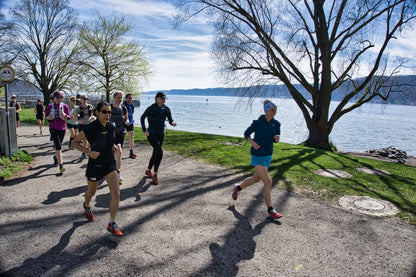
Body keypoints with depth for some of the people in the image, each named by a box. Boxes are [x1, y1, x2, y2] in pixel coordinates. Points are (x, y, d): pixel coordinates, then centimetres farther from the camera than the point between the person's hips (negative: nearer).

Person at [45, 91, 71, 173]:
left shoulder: (64, 106, 3)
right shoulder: (50, 106, 2)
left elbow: (69, 117, 4)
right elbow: (46, 116, 13)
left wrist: (64, 115, -18)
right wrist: (49, 117, -11)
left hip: (62, 128, 2)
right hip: (53, 128, -2)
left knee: (58, 145, 16)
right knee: (58, 146, -13)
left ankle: (56, 157, 49)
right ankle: (61, 166, -15)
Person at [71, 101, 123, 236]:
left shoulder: (112, 127, -3)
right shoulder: (90, 128, -17)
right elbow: (74, 142, -7)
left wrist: (113, 146, 0)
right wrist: (88, 152, -20)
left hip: (110, 164, 3)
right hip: (94, 165, -3)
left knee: (116, 193, -10)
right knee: (91, 192, 21)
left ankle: (112, 223, 5)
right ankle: (87, 206, 58)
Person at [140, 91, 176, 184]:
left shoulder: (166, 109, 1)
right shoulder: (151, 108, -11)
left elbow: (170, 120, 4)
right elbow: (142, 118, -1)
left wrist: (172, 123, -20)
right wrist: (144, 130, -6)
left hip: (161, 135, 6)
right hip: (152, 134, -6)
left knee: (156, 153, 16)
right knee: (160, 152, -20)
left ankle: (148, 170, 40)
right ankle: (155, 174, -8)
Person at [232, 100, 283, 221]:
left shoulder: (276, 124, -1)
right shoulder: (257, 123, -14)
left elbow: (276, 139, 11)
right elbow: (246, 133, -1)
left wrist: (277, 138, -13)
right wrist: (252, 142, -19)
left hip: (268, 155, 7)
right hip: (258, 156, -6)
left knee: (256, 179, 20)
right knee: (268, 182, -11)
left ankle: (238, 188, 47)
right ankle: (270, 211, 2)